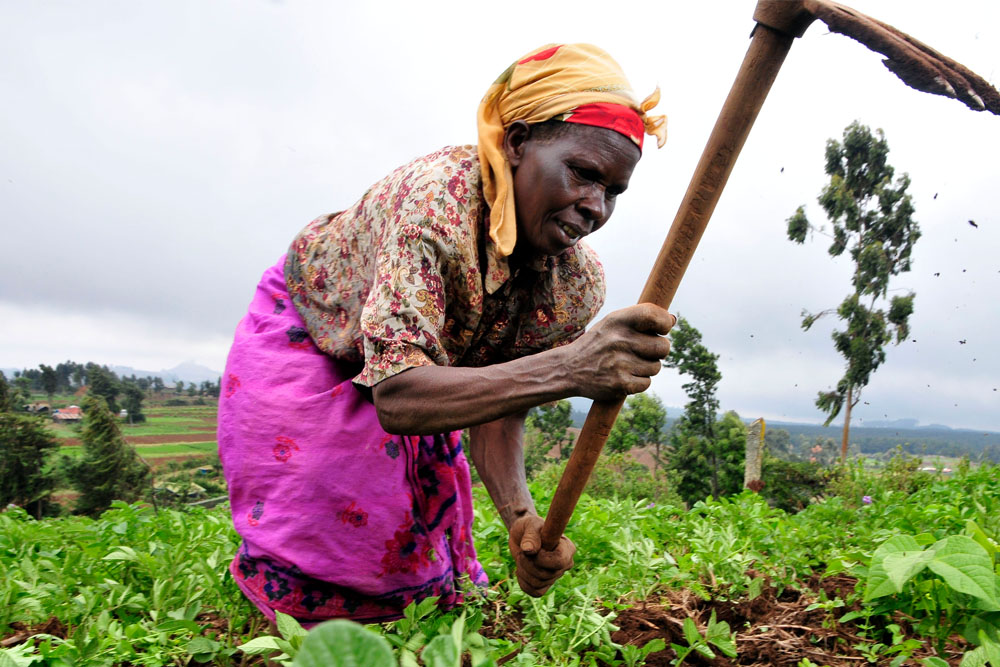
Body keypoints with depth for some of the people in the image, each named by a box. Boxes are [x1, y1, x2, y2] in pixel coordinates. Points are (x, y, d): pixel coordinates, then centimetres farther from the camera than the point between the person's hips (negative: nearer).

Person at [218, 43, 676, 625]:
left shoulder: (579, 286, -24)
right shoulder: (435, 199, -43)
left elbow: (497, 411, -18)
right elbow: (396, 398, -51)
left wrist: (521, 517, -38)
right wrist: (565, 369, -63)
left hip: (408, 362, 5)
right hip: (305, 331, -4)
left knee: (420, 538, 11)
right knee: (312, 527, -3)